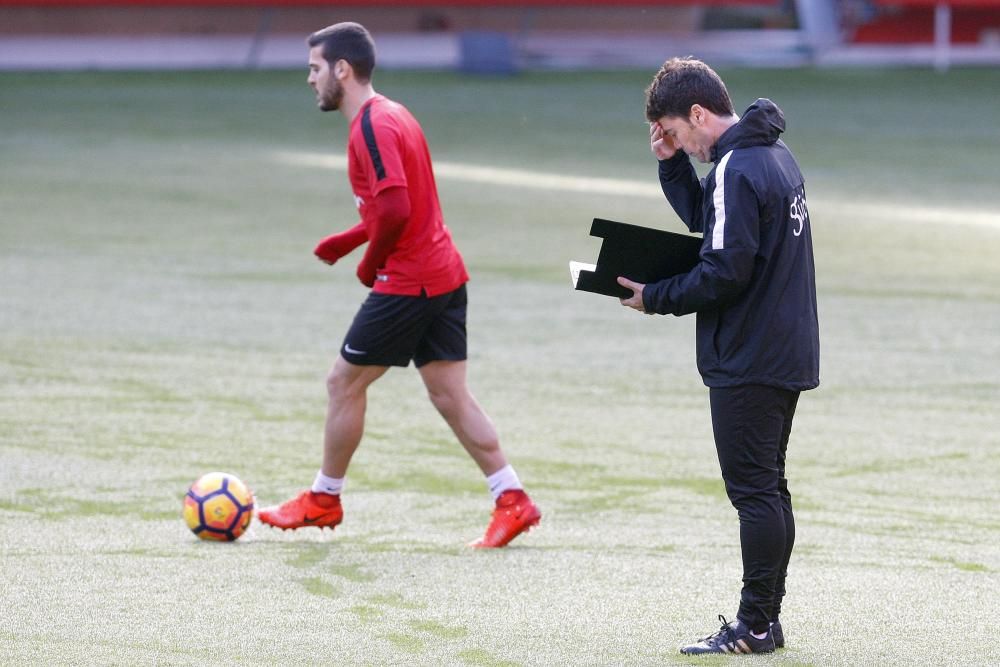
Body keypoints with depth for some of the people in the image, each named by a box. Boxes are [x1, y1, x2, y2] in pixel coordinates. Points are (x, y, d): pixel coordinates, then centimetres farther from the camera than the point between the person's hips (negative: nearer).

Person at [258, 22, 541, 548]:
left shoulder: (372, 127, -16)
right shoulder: (390, 116, 15)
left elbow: (396, 209, -28)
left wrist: (371, 263, -11)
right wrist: (350, 240, 16)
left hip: (407, 283, -9)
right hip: (445, 276, 9)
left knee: (344, 383, 4)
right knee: (450, 395, 8)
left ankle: (323, 500, 16)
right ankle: (512, 500, 3)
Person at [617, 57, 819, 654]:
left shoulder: (737, 169, -18)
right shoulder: (775, 155, 13)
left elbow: (724, 273, -22)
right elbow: (706, 220, 22)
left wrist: (656, 298, -10)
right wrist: (672, 163, 10)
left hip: (748, 360, -10)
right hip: (788, 353, 10)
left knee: (753, 489, -6)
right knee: (769, 488, 13)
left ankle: (754, 626, -3)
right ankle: (766, 620, 18)